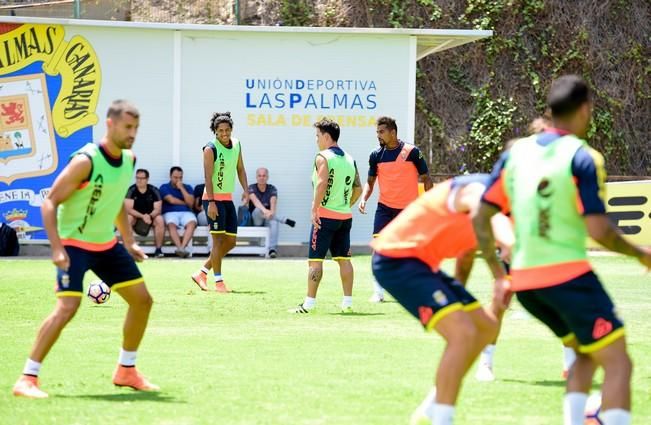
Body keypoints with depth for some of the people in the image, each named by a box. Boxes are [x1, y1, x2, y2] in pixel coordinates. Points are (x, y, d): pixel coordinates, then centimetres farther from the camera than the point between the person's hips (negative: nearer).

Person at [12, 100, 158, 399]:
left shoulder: (129, 160, 2)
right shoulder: (85, 161, -23)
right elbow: (50, 202, -20)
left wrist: (128, 241, 16)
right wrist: (56, 248, -27)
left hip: (107, 244, 8)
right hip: (74, 244, -8)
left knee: (142, 300, 8)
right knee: (67, 307, -23)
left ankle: (126, 371, 24)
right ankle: (27, 379, -17)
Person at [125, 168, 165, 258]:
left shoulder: (154, 191, -6)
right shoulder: (131, 190, -10)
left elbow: (158, 209, -11)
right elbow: (128, 209, -17)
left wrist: (149, 216, -33)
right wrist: (142, 216, -31)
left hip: (151, 216, 1)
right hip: (135, 216, -1)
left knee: (160, 220, -30)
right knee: (127, 219, -33)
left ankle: (158, 249, -21)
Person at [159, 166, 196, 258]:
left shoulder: (187, 187, 20)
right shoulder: (164, 187, 13)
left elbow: (190, 202, 2)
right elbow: (171, 200, -4)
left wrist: (181, 188, 0)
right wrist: (185, 203, 7)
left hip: (186, 213, 2)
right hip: (170, 213, -2)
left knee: (192, 222, -34)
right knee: (171, 224, -37)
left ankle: (183, 247, -48)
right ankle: (179, 248, -50)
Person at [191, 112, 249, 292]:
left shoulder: (236, 144, 9)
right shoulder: (211, 149, -13)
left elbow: (240, 169, 17)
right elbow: (208, 176, -18)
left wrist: (245, 189, 1)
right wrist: (211, 202, -24)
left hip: (228, 199, 8)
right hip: (214, 198, -8)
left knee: (230, 242, 8)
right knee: (218, 239, -9)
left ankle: (202, 273, 16)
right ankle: (218, 281, -5)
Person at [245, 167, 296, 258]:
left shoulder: (272, 189, 2)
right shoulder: (252, 188, -4)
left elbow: (273, 202, -18)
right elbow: (255, 200, -26)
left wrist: (271, 212, -42)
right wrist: (264, 210, -46)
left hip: (268, 219, 1)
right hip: (255, 219, -1)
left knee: (274, 222, -35)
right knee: (259, 209, -34)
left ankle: (272, 249, -44)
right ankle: (284, 220, -24)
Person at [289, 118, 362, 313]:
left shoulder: (323, 157, -10)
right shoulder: (349, 159, 13)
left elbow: (322, 183, -24)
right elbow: (358, 188, 15)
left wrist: (314, 209, -21)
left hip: (325, 215, -7)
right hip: (345, 216, 7)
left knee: (315, 260, -3)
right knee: (343, 259, 12)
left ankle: (309, 303, -4)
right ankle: (347, 302, 11)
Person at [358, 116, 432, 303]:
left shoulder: (411, 152, -8)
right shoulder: (376, 155, 1)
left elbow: (425, 178, -1)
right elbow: (370, 181, 8)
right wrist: (364, 198, -11)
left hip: (408, 208, -2)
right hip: (384, 207, 2)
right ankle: (378, 292, -8)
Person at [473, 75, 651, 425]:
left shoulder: (516, 152, 8)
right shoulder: (583, 158, -10)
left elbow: (481, 218, 8)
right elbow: (598, 229, -17)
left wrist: (495, 269, 19)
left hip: (524, 278, 7)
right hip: (567, 275, -7)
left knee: (587, 353, 23)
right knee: (617, 364, -2)